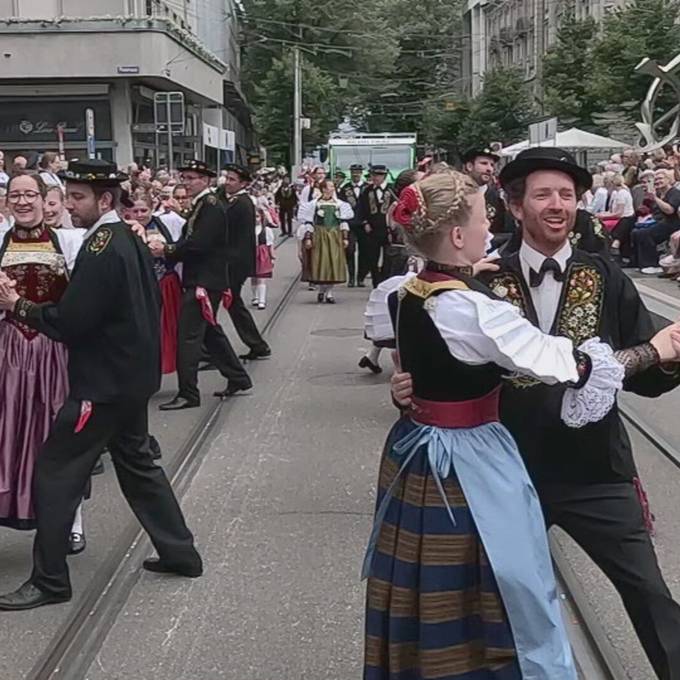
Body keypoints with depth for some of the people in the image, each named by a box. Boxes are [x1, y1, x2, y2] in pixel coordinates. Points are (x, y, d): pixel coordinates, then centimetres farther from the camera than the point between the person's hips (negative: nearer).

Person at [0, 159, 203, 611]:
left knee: (54, 472, -1)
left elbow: (69, 323, -24)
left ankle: (49, 580, 7)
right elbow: (149, 302, 17)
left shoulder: (102, 248, -21)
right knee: (136, 462, 21)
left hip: (104, 382, -10)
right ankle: (180, 552, 28)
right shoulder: (129, 240, 8)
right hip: (132, 374, 10)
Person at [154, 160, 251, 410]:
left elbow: (198, 244, -24)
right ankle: (238, 378, 29)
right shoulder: (202, 205, 15)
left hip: (204, 282, -10)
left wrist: (167, 250, -17)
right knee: (210, 331, 19)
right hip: (200, 279, 10)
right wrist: (165, 248, -5)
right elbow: (189, 242, 12)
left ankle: (188, 394, -4)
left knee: (188, 335, -9)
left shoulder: (211, 207, -15)